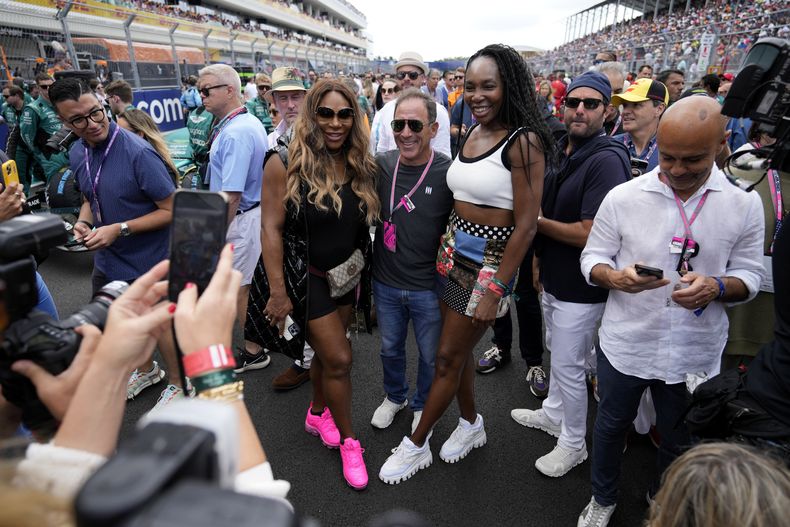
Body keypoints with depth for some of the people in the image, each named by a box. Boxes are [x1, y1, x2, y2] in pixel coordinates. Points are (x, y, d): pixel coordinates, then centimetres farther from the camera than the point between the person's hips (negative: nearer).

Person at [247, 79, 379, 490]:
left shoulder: (361, 166, -1)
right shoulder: (287, 164, -16)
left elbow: (364, 224, 7)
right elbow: (271, 229, -15)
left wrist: (364, 275, 8)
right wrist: (278, 292, -16)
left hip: (346, 275, 5)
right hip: (305, 278, -5)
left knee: (325, 350, 19)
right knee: (339, 358, -1)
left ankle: (318, 414, 45)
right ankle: (348, 441, 22)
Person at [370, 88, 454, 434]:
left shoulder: (449, 173, -17)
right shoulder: (380, 165, -7)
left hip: (429, 288, -3)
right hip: (386, 283, 3)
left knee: (430, 355, 18)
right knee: (390, 348, 24)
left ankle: (423, 405, 46)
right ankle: (395, 396, 52)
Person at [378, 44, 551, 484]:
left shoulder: (523, 141, -16)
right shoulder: (474, 133, 7)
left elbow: (526, 223, -18)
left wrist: (496, 289, -18)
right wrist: (447, 247, 7)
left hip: (491, 261, -7)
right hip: (455, 250, 7)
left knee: (449, 357, 6)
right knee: (458, 348, 18)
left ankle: (417, 445, 27)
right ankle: (472, 425, 43)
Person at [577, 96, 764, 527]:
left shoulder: (744, 204, -7)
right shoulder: (623, 196, -10)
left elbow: (750, 276, -1)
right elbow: (592, 258, -4)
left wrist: (716, 287, -23)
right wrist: (616, 277, -26)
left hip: (695, 353, 1)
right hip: (625, 345, -1)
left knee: (679, 441, 22)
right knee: (611, 425, 19)